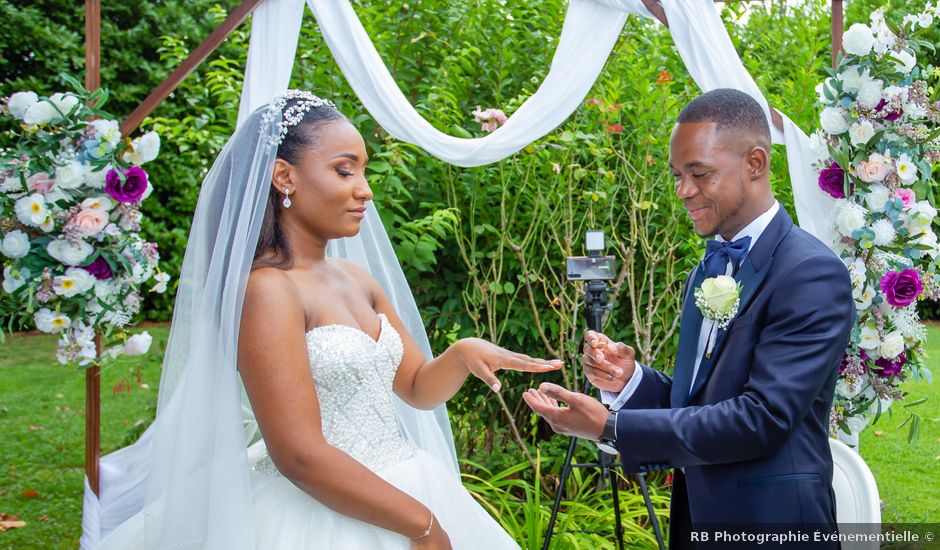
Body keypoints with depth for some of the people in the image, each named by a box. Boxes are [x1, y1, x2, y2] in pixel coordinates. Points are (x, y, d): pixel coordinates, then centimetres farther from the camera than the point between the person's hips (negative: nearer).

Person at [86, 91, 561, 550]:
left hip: (391, 495, 8)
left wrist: (463, 355, -9)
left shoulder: (357, 279, 6)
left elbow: (418, 388, 13)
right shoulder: (267, 288, -18)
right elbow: (300, 455, -22)